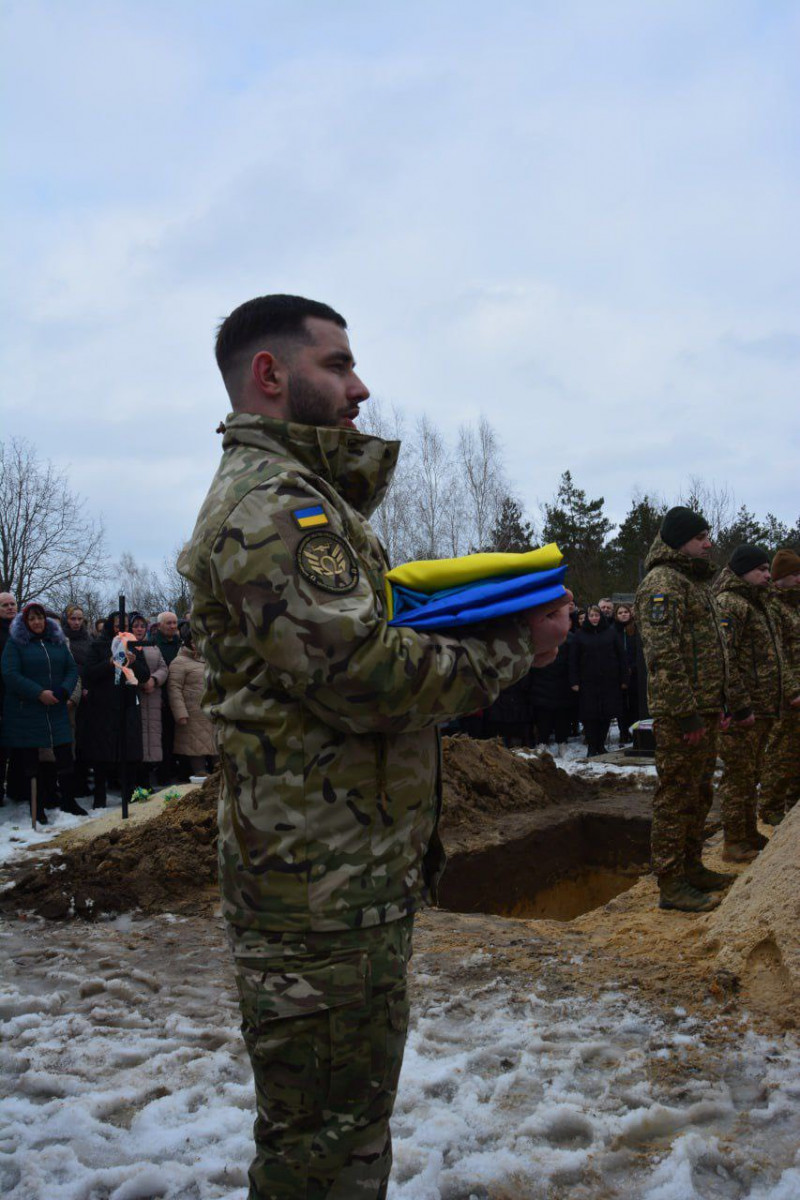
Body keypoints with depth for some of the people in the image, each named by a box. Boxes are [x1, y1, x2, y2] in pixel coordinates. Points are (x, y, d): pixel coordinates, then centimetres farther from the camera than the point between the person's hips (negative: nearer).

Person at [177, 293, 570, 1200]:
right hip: (324, 889, -11)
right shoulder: (269, 503, -17)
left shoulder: (296, 497, 19)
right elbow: (365, 673, -24)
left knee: (344, 1119, 24)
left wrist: (483, 623, 2)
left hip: (352, 876, 11)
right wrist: (513, 647, -11)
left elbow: (361, 628, 17)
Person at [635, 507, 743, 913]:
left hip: (705, 709, 10)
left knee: (699, 792, 17)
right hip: (680, 712, -10)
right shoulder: (662, 583, -13)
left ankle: (691, 867, 28)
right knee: (676, 795, -5)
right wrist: (685, 712, -25)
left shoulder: (697, 582, 20)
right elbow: (663, 654, -21)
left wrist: (734, 700, 26)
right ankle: (671, 883, 1)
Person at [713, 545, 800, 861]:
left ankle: (750, 835, 27)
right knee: (738, 775, -4)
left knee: (752, 774, 17)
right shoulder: (728, 604, -13)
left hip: (763, 708, 10)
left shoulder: (761, 605, 20)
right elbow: (724, 660, -21)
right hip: (741, 710, -10)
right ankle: (735, 843, 3)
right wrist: (739, 705, -24)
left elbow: (775, 657, 28)